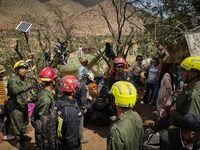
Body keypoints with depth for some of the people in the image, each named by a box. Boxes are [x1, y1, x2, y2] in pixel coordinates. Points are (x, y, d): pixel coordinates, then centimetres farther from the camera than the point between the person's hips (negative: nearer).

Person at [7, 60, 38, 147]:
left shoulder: (24, 80, 4)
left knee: (25, 121, 22)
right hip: (16, 107, -8)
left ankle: (22, 136, 43)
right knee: (17, 124, 5)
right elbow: (16, 90, -42)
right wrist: (30, 87, -53)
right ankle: (19, 141, 25)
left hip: (24, 105, 8)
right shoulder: (12, 81, -22)